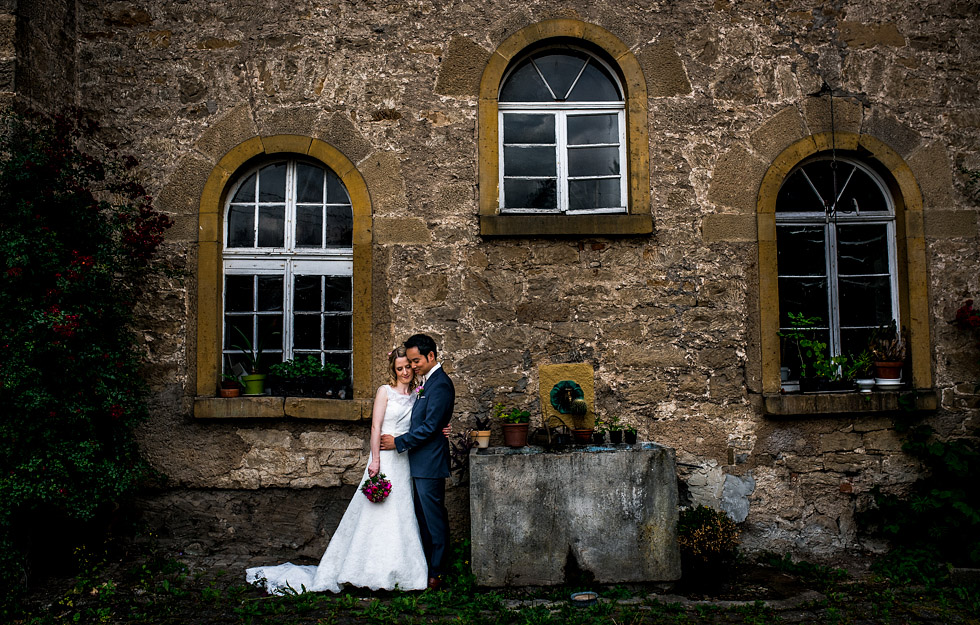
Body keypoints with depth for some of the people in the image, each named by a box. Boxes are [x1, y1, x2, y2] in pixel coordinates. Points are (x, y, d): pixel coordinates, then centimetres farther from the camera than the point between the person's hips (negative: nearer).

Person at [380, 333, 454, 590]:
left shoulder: (440, 385, -16)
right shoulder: (427, 382, 15)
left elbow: (430, 427, -20)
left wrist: (399, 442, -13)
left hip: (430, 463, -10)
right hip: (420, 463, 10)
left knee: (434, 518, 0)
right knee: (423, 517, 15)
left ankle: (437, 573, 9)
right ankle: (428, 566, 25)